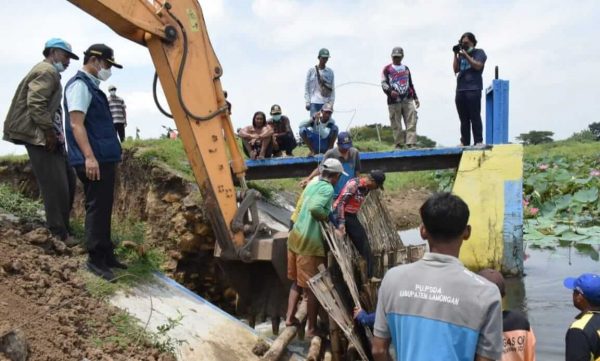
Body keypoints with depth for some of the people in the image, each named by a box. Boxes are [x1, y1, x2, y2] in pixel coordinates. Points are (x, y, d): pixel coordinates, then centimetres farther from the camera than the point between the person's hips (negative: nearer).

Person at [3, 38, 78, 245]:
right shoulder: (46, 71, -11)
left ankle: (61, 226, 20)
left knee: (67, 180, 12)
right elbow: (35, 103, -22)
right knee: (55, 185, -9)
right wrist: (49, 132, -19)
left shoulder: (50, 72, 23)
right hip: (39, 136, -11)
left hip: (46, 135, 11)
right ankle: (59, 232, -3)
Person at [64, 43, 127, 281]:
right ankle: (95, 259, 1)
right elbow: (76, 124, -18)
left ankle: (106, 255, 20)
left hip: (104, 158, 10)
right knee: (97, 208, -6)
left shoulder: (92, 86, 19)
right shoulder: (80, 85, -10)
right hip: (94, 160, -10)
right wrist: (89, 157, -25)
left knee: (104, 208, 13)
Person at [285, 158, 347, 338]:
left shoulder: (312, 185, 14)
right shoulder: (328, 189, -13)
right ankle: (311, 328, 11)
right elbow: (315, 208, -29)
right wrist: (327, 218, -13)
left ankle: (290, 317, 26)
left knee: (297, 281, 20)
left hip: (296, 236, 8)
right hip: (310, 242, -8)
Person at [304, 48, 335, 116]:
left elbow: (332, 88, 10)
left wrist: (331, 102, 2)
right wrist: (307, 102, -2)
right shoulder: (311, 71, 4)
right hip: (314, 102, -2)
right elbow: (306, 87, 5)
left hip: (326, 103, 2)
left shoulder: (330, 72, 10)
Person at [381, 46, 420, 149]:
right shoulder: (387, 69, 9)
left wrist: (415, 98, 22)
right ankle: (399, 144, 2)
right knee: (396, 125, -4)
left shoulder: (406, 69, 23)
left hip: (408, 100, 3)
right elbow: (383, 83, -1)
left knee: (411, 122, -10)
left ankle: (411, 143, -14)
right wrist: (390, 91, -21)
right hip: (394, 102, -3)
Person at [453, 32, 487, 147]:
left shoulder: (479, 52, 8)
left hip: (473, 89, -5)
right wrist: (456, 55, 5)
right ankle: (464, 142, 4)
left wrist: (466, 55, -9)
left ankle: (478, 141, -9)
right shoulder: (461, 55, 20)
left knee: (475, 117, -9)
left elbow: (478, 66, -8)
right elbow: (456, 69, 11)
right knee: (464, 119, 3)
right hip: (460, 90, 5)